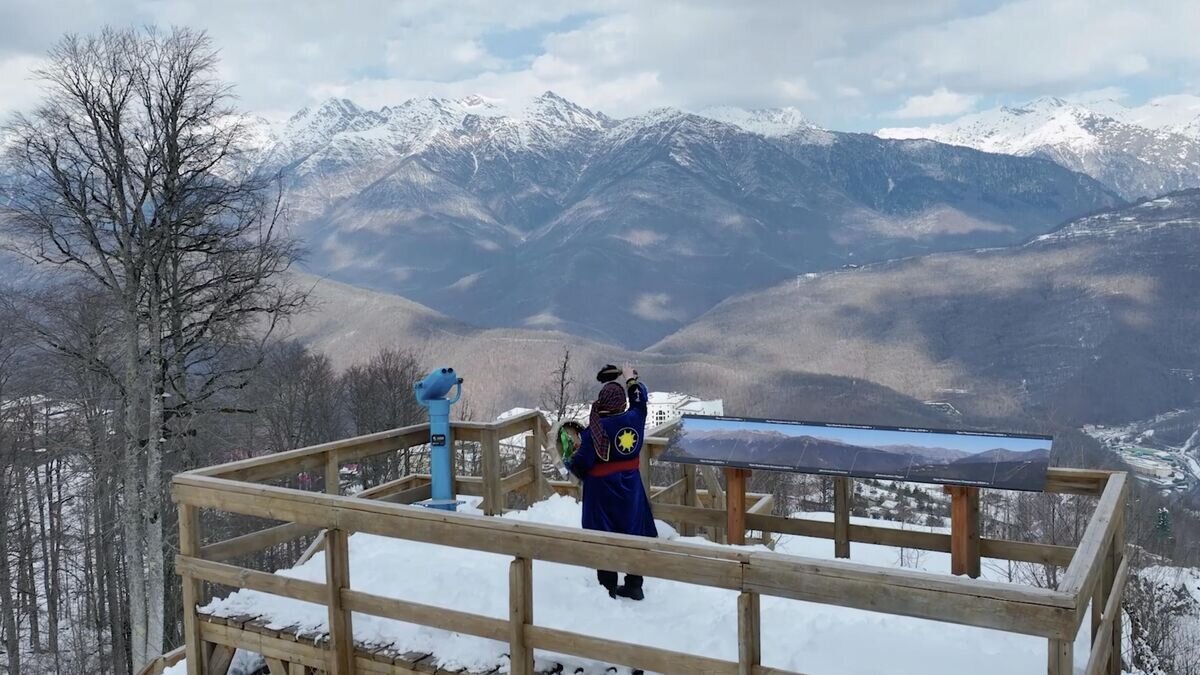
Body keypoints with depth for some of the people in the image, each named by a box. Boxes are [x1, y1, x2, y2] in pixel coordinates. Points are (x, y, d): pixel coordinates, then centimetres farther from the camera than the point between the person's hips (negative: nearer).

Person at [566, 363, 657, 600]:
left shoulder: (595, 429, -20)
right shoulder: (634, 418, -7)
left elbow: (581, 463, -17)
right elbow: (640, 401, 15)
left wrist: (572, 464, 5)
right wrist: (632, 379, 31)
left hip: (602, 487, -4)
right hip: (630, 485, 5)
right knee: (633, 532, 14)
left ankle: (608, 587, 13)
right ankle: (634, 585, 24)